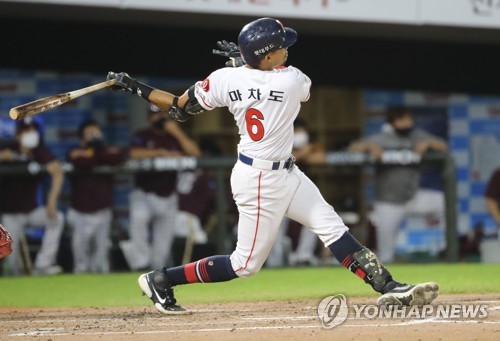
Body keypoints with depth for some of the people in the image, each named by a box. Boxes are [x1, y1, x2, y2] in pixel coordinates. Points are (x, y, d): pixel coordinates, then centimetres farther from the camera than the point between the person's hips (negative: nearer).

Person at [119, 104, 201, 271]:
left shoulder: (175, 137, 7)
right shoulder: (142, 136, -2)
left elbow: (195, 153, -7)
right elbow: (134, 153, -22)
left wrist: (177, 132, -13)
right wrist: (162, 152, -24)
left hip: (168, 196, 4)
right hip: (145, 194, -4)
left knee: (163, 243, 5)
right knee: (139, 215, -35)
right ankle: (141, 261, -25)